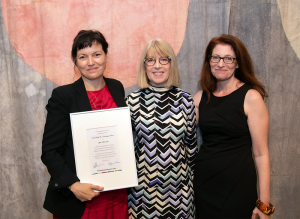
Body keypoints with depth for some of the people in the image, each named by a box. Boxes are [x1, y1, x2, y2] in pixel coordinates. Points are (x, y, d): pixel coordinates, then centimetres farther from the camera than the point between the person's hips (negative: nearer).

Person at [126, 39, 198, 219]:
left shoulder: (185, 99, -3)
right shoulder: (134, 100, -5)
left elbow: (191, 141, 6)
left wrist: (190, 174, 11)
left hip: (177, 184, 1)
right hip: (144, 184, 0)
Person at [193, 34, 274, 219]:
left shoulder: (250, 97, -9)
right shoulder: (201, 96, 4)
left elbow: (261, 154, -10)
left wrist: (264, 203, -11)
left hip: (238, 187, -4)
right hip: (203, 183, 4)